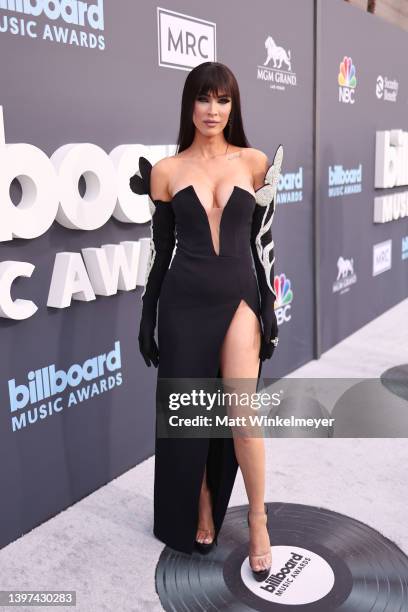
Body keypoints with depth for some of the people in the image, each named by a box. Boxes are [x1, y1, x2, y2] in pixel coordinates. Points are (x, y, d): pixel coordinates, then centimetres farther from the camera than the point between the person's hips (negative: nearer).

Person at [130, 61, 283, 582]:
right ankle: (199, 512, 30)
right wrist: (147, 318, 5)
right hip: (184, 301, 1)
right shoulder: (166, 171, 3)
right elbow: (160, 248, 5)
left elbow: (262, 240, 5)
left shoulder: (255, 162, 4)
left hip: (239, 297, 0)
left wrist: (269, 306, 1)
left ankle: (258, 522, 14)